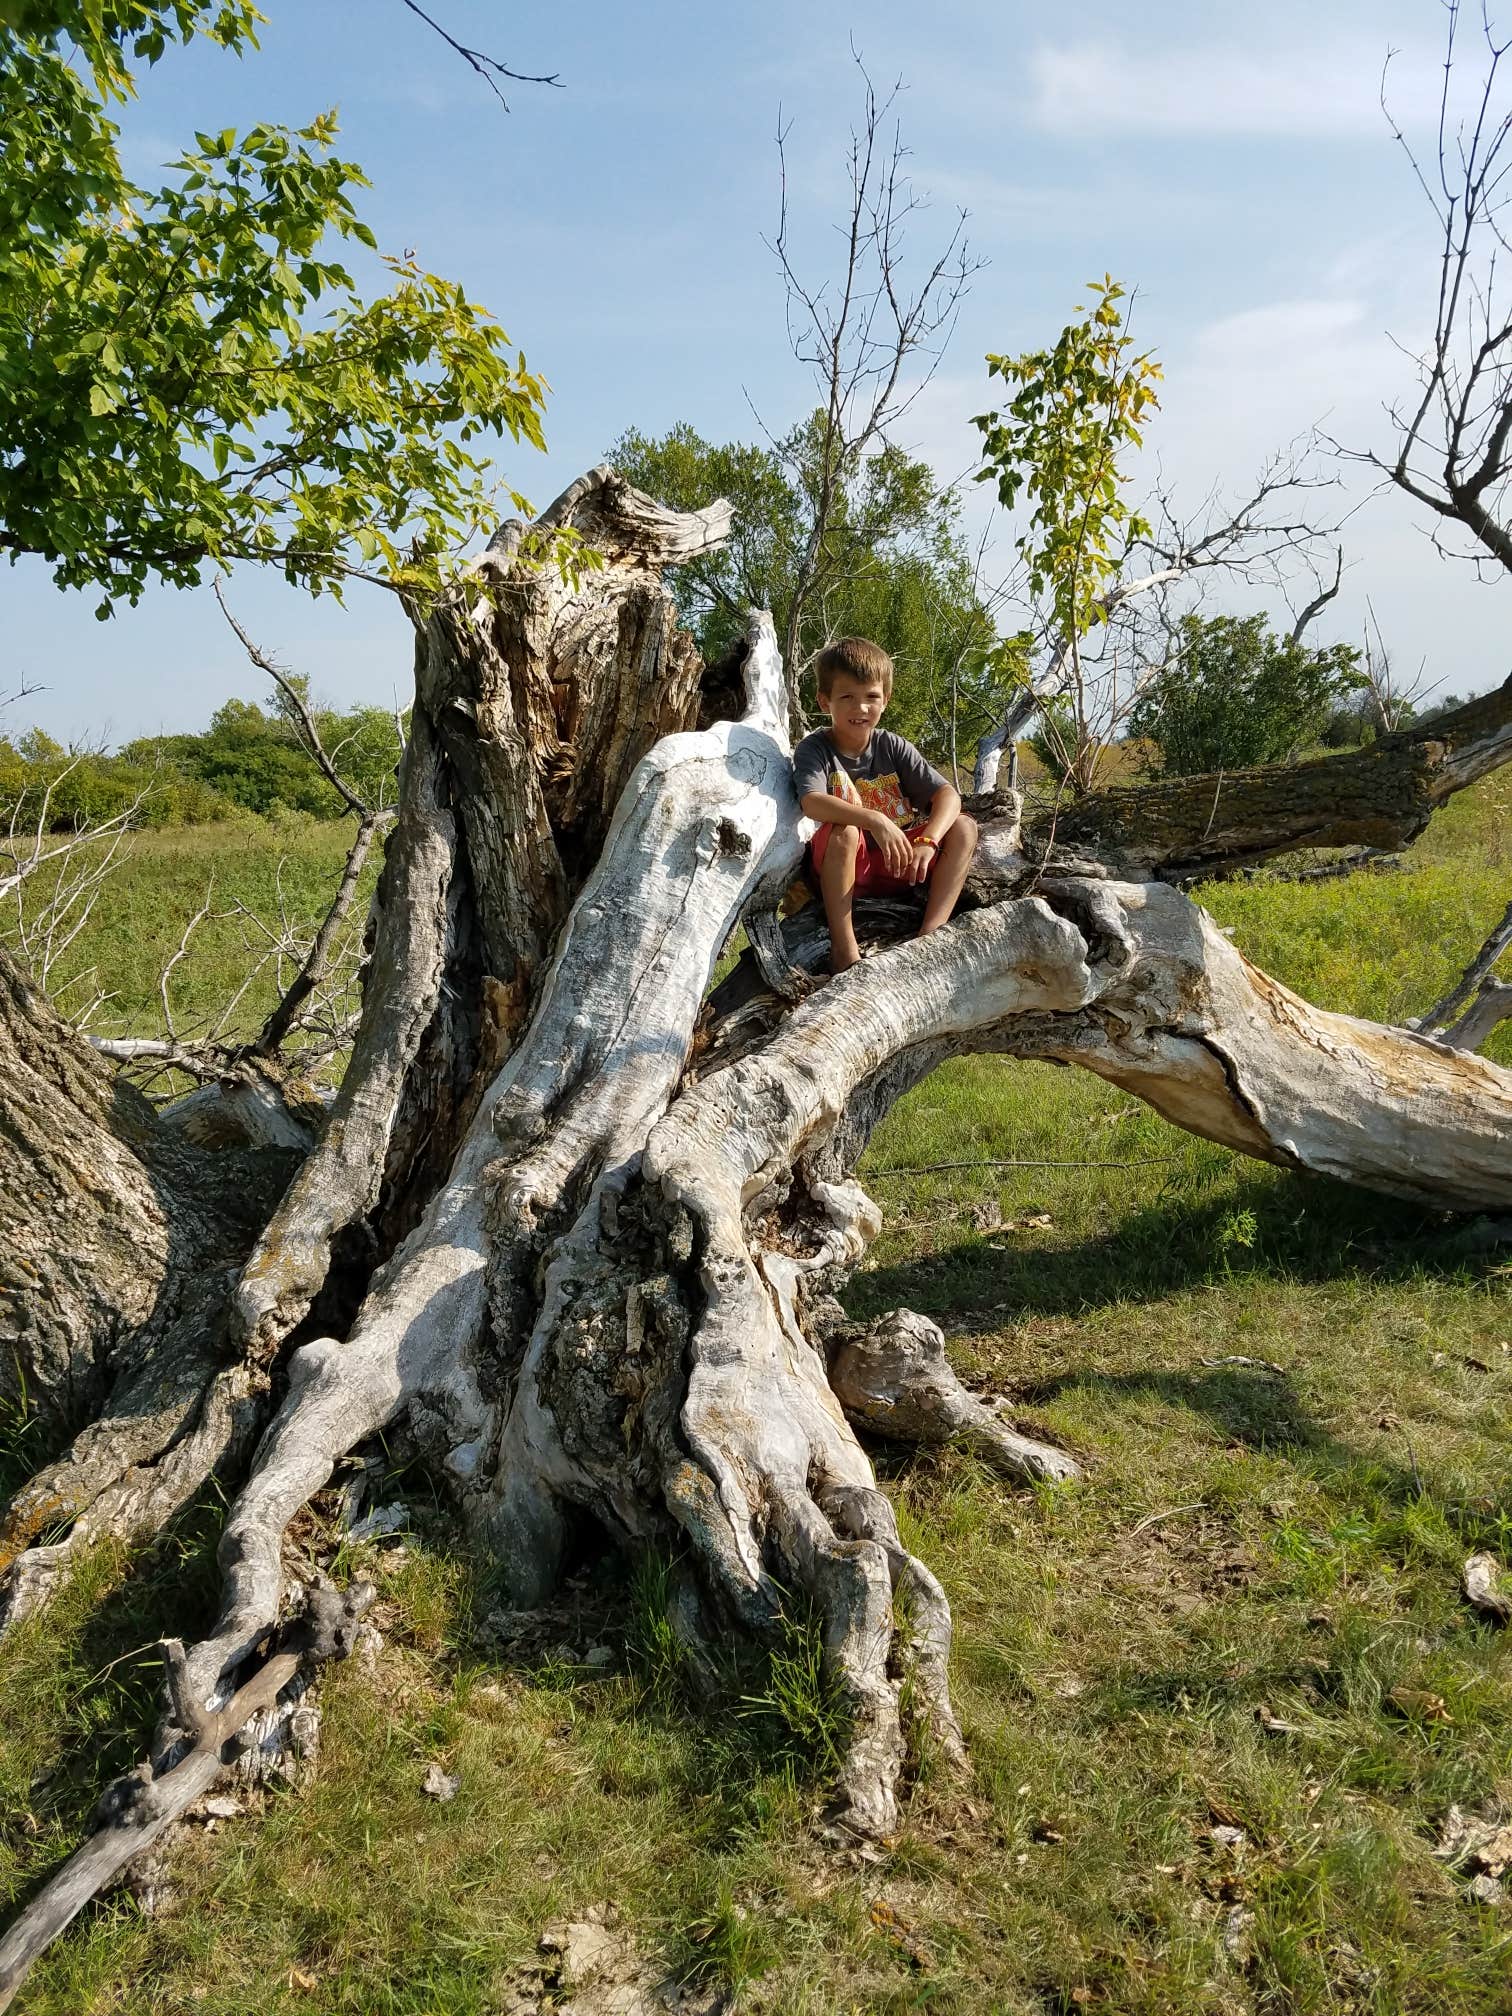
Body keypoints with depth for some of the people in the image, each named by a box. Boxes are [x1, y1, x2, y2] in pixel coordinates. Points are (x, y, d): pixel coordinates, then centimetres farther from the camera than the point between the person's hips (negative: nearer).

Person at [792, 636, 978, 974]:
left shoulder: (892, 746, 2)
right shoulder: (815, 749, -9)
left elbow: (947, 794, -7)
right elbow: (812, 802, -31)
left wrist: (928, 842, -27)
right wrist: (875, 821, -45)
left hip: (898, 862, 4)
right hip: (848, 870, -4)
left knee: (964, 827, -11)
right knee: (842, 830, -35)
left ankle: (930, 934, -26)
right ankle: (843, 948, -33)